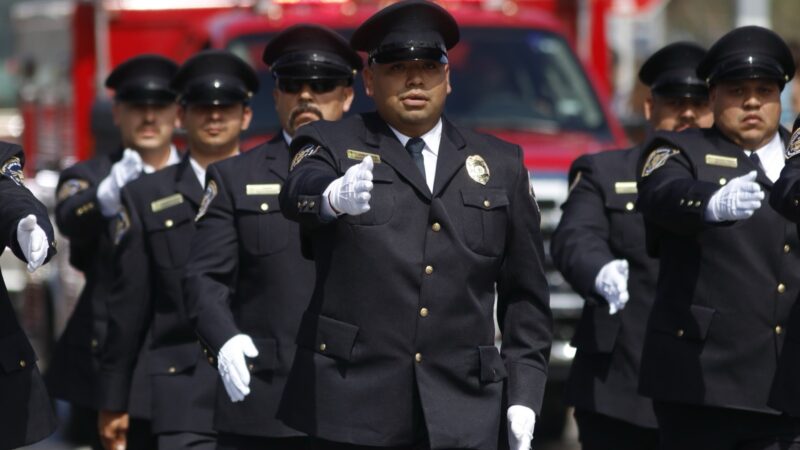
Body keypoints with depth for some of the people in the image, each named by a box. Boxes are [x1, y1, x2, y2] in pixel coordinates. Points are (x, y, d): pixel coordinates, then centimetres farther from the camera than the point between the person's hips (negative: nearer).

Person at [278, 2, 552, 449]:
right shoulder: (332, 145, 6)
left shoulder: (500, 165, 14)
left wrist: (524, 394, 6)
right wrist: (332, 196, -42)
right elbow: (300, 191, -18)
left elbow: (525, 292, 15)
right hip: (353, 406, -2)